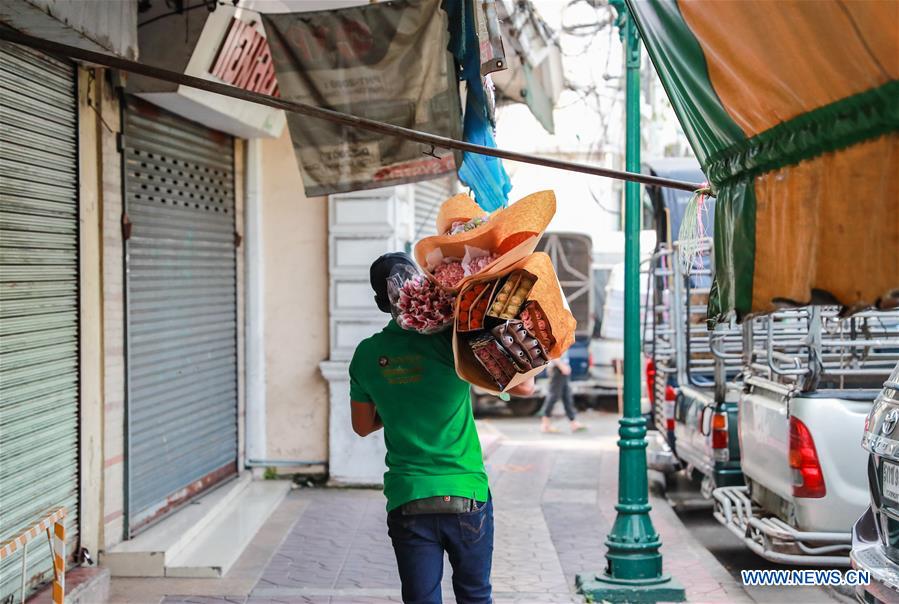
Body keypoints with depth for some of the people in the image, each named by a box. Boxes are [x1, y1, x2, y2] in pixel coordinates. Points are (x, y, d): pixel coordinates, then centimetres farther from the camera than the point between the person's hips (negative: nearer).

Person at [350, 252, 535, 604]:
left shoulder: (367, 354, 0)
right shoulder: (448, 341, -11)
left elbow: (363, 426, 14)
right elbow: (524, 387, -9)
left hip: (407, 503, 2)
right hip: (466, 496, -2)